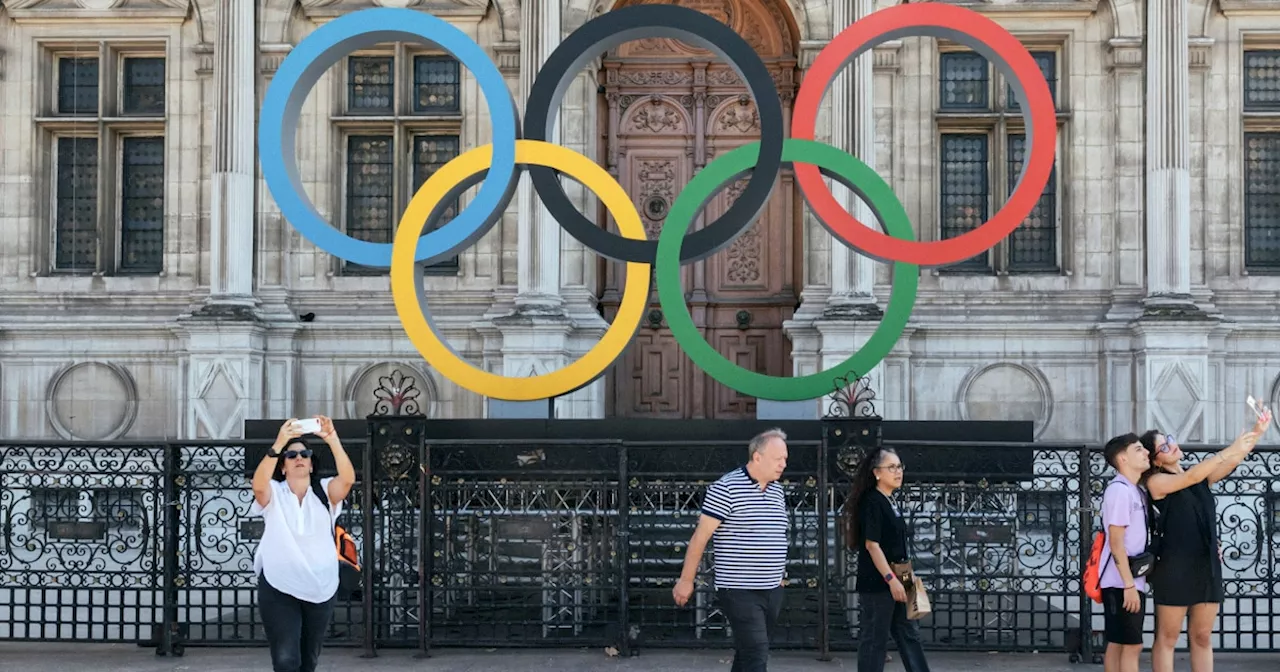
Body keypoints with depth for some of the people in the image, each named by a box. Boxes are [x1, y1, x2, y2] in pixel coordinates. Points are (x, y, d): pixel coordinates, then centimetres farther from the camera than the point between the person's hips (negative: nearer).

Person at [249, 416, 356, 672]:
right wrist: (279, 444, -34)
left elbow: (348, 479, -17)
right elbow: (258, 484, -23)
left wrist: (332, 440, -29)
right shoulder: (273, 493, 1)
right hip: (278, 590, -2)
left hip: (320, 590, 3)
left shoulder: (324, 492, 4)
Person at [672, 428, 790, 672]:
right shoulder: (726, 488, -12)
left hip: (772, 590, 7)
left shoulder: (777, 492, 10)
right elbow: (700, 536, -10)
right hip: (740, 591, -7)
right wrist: (686, 580, -8)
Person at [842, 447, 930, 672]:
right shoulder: (872, 502, -15)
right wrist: (891, 579, -23)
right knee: (875, 639, -1)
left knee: (908, 634, 12)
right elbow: (872, 544, -21)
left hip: (893, 580, 10)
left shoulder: (889, 501, 13)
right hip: (877, 582, -10)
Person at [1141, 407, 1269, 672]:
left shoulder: (1201, 477, 12)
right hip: (1174, 568, -6)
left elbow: (1231, 463, -3)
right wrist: (1228, 450, -26)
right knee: (1167, 638, 0)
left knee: (1201, 638, 9)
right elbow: (1190, 478, -20)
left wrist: (1257, 432, -18)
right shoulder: (1156, 481, -5)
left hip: (1208, 566, 6)